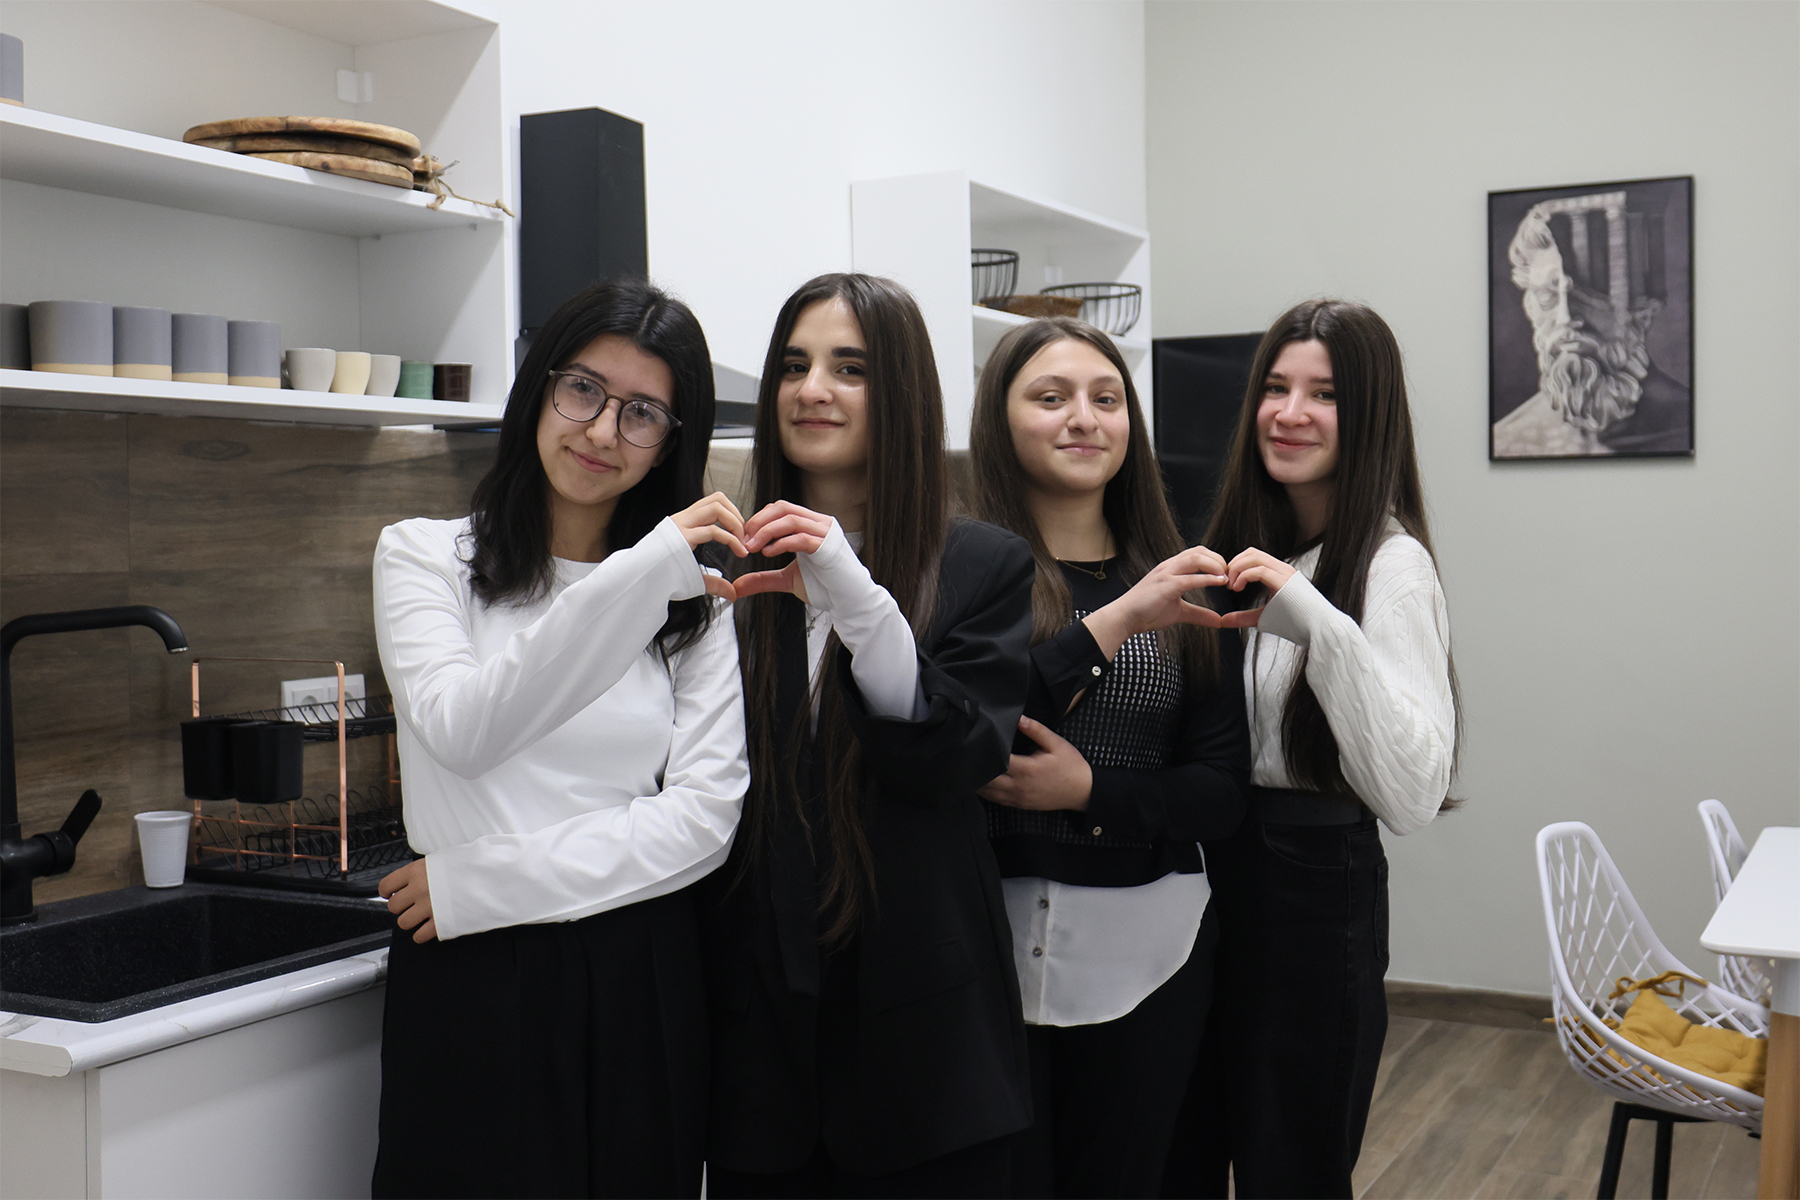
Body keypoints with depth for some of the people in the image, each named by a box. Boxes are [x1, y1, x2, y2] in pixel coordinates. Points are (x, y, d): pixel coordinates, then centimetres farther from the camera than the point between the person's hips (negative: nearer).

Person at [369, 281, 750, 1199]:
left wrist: (484, 882, -11)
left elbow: (707, 815, -3)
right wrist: (639, 578, -28)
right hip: (474, 985, -2)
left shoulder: (695, 596, 9)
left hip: (641, 984, 2)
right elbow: (464, 730, -18)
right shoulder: (424, 555, 2)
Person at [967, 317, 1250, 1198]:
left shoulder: (1179, 584, 8)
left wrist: (1091, 791, -13)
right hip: (990, 933, -3)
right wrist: (1116, 620, -22)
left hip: (1145, 950, 3)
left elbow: (1222, 792, 5)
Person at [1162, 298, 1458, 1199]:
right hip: (1205, 869, 7)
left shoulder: (1390, 566, -14)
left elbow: (1413, 797, -26)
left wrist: (1319, 627, -32)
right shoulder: (1239, 549, 7)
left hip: (1313, 896, -7)